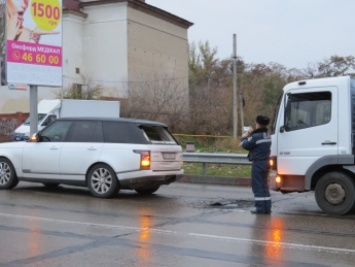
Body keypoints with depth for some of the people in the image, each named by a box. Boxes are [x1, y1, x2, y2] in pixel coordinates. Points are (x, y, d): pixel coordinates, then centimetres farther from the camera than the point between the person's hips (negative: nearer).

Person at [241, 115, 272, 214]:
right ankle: (267, 207, 15)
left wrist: (244, 137, 8)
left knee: (258, 186, -3)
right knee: (264, 185, 13)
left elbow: (245, 145, -10)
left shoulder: (256, 136, -17)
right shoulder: (267, 136, 10)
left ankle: (260, 208, -3)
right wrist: (251, 134, 17)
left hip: (257, 163, -8)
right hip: (265, 162, 8)